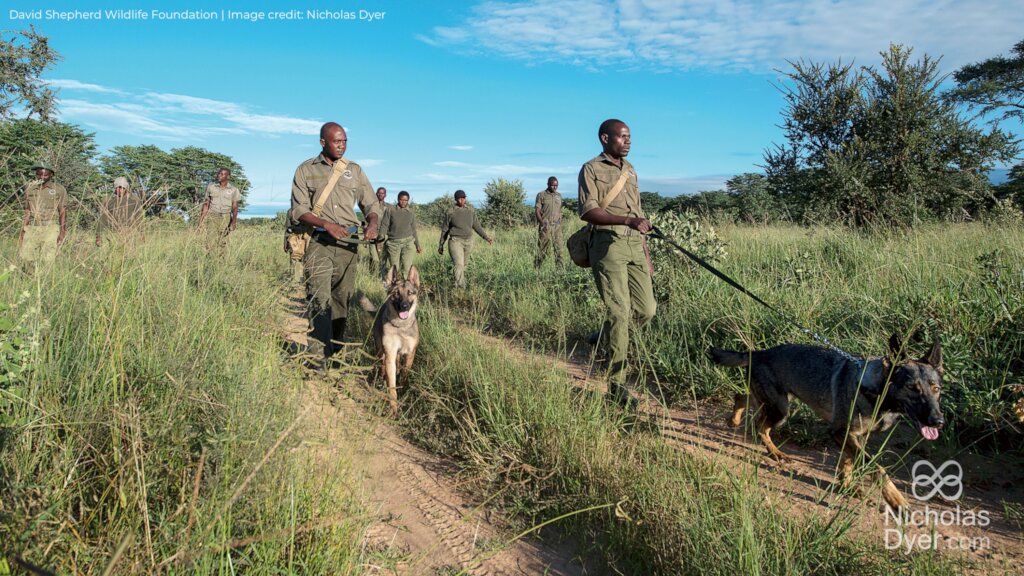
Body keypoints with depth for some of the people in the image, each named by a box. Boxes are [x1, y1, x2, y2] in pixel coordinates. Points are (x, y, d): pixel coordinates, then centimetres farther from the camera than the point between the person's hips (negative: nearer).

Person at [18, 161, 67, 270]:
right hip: (32, 229, 4)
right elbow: (27, 212, 17)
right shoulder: (30, 189, 14)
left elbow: (63, 212, -1)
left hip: (50, 228, -4)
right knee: (26, 258, -4)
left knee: (47, 260, -11)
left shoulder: (59, 190, 2)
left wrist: (62, 232, -9)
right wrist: (22, 231, 11)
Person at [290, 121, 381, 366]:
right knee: (320, 298, -13)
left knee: (342, 298, 6)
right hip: (319, 240, -3)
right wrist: (327, 224, -18)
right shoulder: (305, 170, 5)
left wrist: (372, 223, -10)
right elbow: (299, 209, -2)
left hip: (348, 241, 3)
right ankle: (318, 358, -14)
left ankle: (335, 353, 17)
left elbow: (371, 204, 13)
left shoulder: (355, 170, 12)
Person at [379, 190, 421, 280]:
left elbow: (413, 230, 17)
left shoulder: (411, 213, 11)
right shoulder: (390, 210, 3)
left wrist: (417, 245, 17)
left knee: (407, 267, -10)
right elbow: (384, 226, 0)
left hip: (407, 242, 2)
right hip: (393, 243, -1)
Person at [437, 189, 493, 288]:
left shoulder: (471, 210, 4)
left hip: (468, 242, 5)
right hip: (455, 242, -5)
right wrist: (441, 245, 5)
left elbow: (476, 226, 11)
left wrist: (486, 237, 4)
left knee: (464, 265, 14)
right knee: (459, 265, -18)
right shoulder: (450, 212, -7)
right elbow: (444, 230, 1)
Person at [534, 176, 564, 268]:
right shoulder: (541, 195, 1)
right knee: (542, 247, -4)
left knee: (558, 247, 0)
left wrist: (560, 223, 11)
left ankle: (560, 267, 2)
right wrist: (542, 223, -14)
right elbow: (537, 211, -4)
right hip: (545, 226, -4)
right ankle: (536, 267, 4)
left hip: (557, 226, 4)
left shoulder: (559, 195, 15)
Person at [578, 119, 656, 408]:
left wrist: (646, 252, 20)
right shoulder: (591, 169, -1)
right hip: (608, 245, -7)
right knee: (619, 313, -9)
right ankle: (616, 385, -1)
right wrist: (627, 220, -26)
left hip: (634, 245, 7)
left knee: (646, 309, 3)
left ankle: (608, 338, 31)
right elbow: (588, 211, -14)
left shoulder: (630, 169, 21)